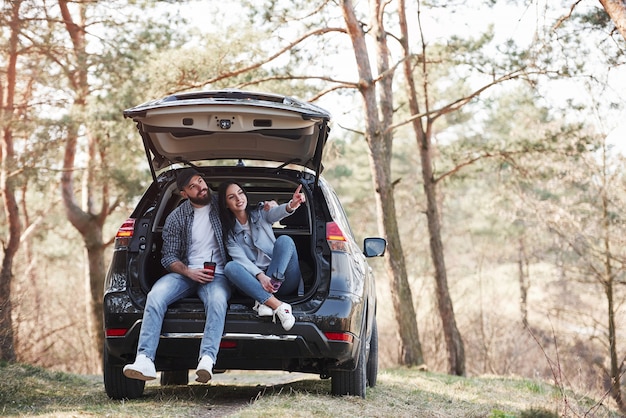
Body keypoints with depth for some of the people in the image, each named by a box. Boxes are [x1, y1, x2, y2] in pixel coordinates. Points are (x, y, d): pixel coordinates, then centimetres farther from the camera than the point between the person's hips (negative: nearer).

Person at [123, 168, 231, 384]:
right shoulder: (176, 218, 7)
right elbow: (168, 256, 6)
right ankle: (144, 360, -39)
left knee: (217, 300, -38)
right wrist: (189, 272, -12)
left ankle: (207, 361, -53)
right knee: (155, 296, -29)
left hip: (217, 275, -1)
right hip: (186, 273, 1)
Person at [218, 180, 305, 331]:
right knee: (230, 267, -26)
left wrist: (291, 206, -39)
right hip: (256, 279, 0)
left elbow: (276, 212, -13)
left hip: (283, 278, 0)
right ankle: (278, 306, -42)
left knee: (284, 240, -25)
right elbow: (241, 259, -6)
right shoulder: (229, 233, 10)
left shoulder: (261, 213, 11)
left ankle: (265, 301, -38)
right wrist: (260, 276, -26)